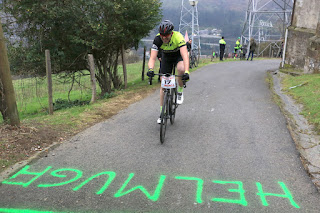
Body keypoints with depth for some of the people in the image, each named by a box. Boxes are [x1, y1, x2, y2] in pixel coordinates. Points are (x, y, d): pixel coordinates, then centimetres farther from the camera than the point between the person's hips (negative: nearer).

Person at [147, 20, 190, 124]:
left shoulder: (178, 37, -36)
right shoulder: (157, 39, -29)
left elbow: (185, 56, -45)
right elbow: (152, 58, -34)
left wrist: (186, 72, -61)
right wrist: (150, 69, -55)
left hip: (179, 55, -2)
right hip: (166, 58, 2)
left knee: (181, 69, -38)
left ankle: (180, 92, -10)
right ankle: (162, 113, 10)